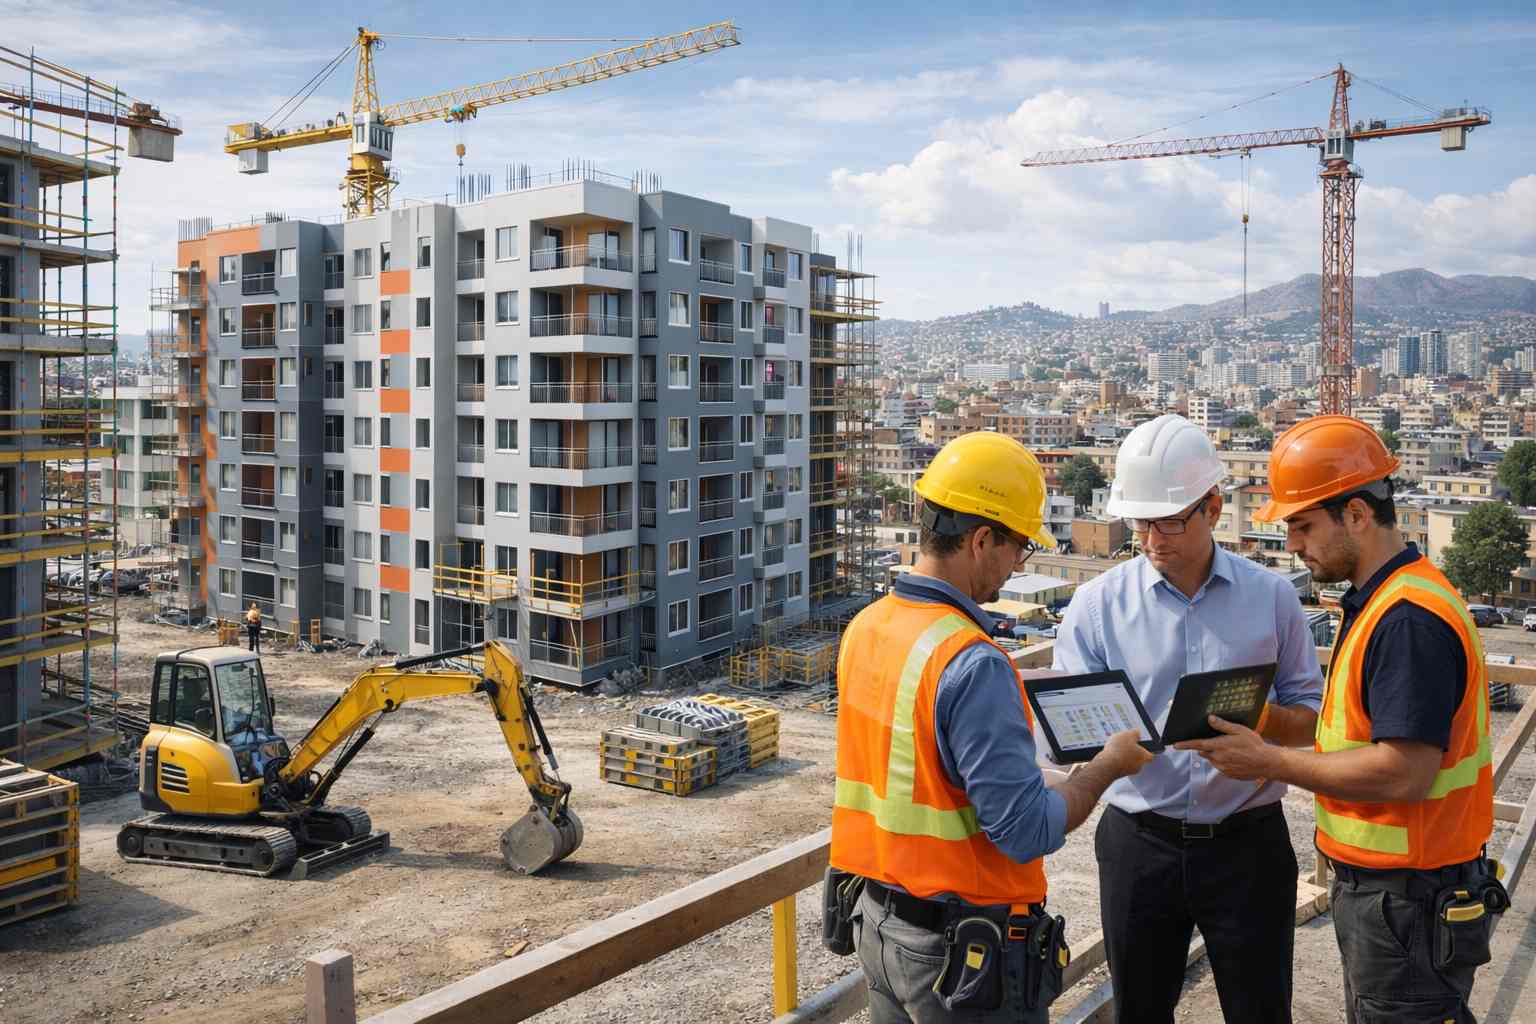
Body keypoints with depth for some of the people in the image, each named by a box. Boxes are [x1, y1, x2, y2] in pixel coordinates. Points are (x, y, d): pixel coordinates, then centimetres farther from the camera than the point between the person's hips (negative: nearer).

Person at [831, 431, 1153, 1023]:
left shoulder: (863, 627, 0)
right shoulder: (972, 663, -25)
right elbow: (1028, 832, -22)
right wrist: (1108, 765, -7)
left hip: (879, 920, 7)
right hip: (965, 946, -7)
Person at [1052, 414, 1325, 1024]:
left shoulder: (1271, 596, -1)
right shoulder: (1098, 603, -4)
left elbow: (1312, 716, 4)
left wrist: (1267, 721, -18)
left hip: (1249, 842, 0)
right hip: (1139, 842, 0)